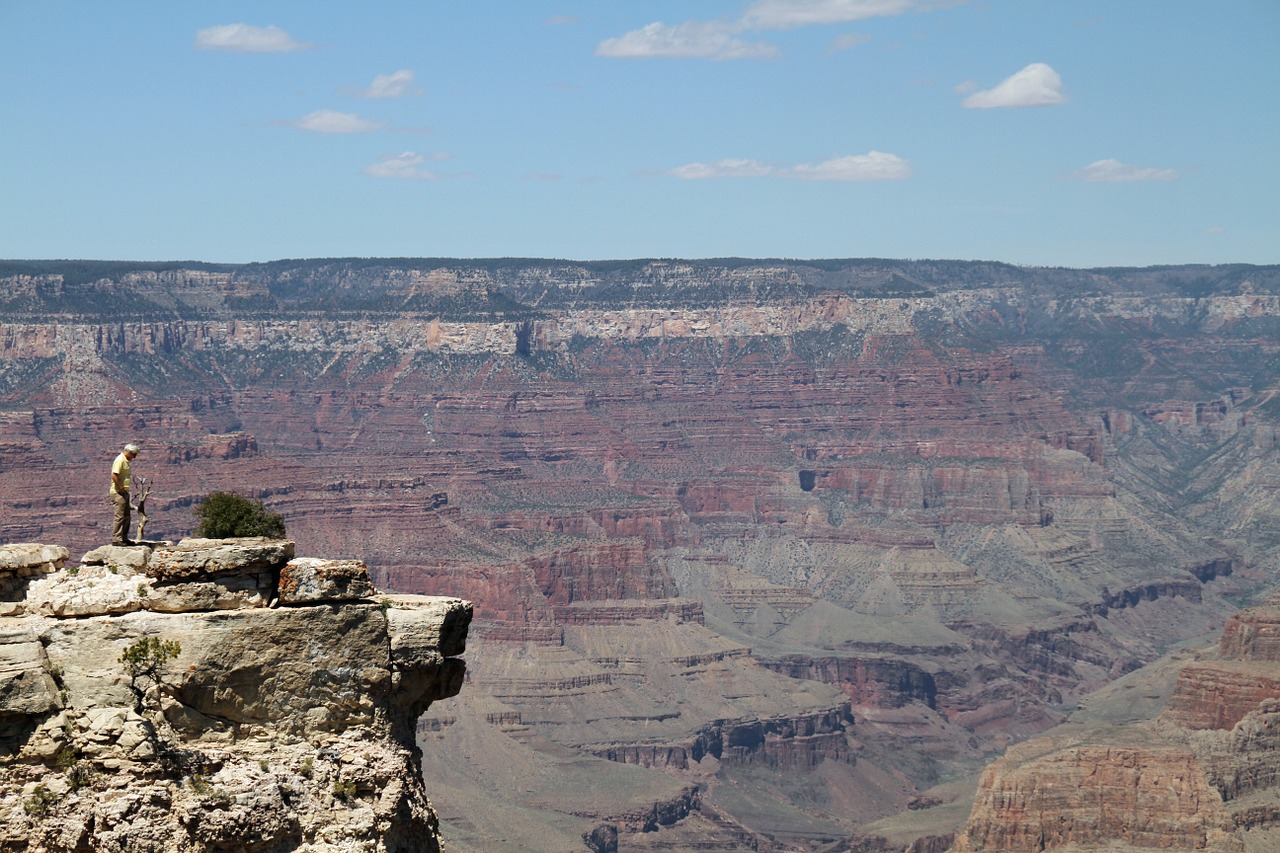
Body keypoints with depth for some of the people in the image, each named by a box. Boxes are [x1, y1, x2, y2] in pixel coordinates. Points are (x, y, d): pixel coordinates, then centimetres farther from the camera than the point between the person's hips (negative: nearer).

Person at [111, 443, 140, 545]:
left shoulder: (127, 461, 16)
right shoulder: (120, 460, -15)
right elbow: (114, 476, -23)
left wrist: (124, 489, 13)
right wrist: (121, 488, -19)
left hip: (124, 492, 10)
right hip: (118, 493, -10)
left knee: (126, 517, 14)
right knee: (120, 516, -9)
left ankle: (124, 538, 21)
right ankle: (116, 539, -8)